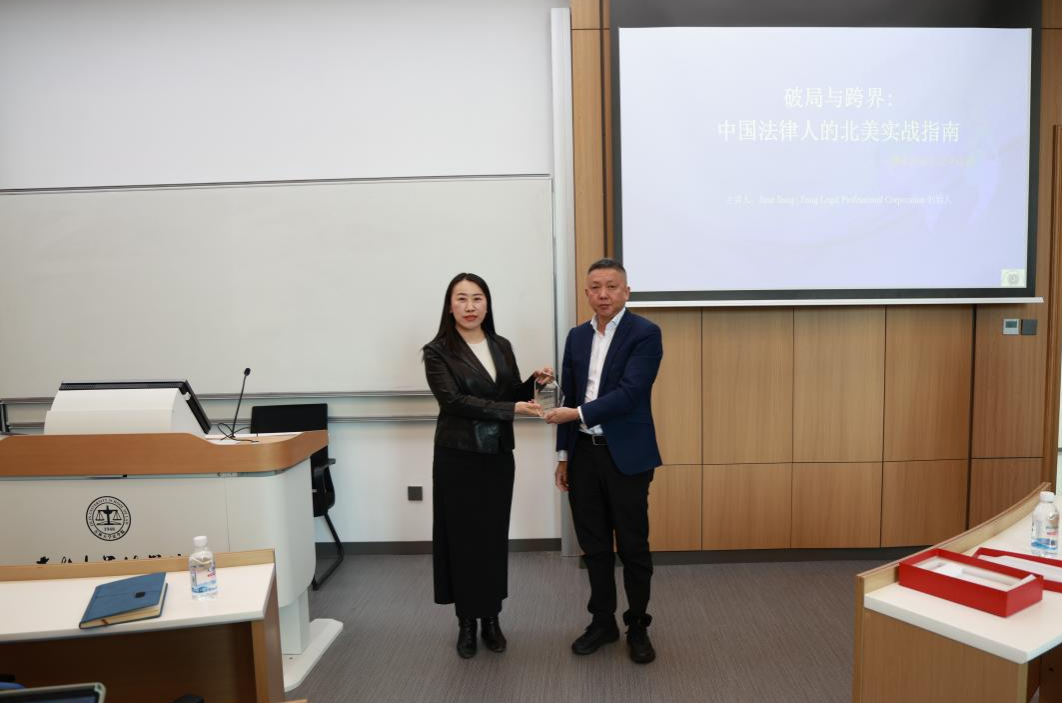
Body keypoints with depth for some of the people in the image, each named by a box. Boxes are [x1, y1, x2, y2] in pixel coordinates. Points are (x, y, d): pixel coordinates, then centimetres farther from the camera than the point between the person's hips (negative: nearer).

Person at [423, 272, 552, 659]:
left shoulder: (502, 346, 7)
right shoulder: (438, 351, -7)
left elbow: (513, 397, 12)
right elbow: (453, 401, -18)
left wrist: (534, 382, -8)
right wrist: (511, 409, -24)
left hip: (498, 455, 4)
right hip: (458, 457, -4)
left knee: (494, 537, 11)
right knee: (461, 537, 5)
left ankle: (491, 617, 26)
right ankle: (466, 621, 22)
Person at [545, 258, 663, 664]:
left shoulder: (645, 334, -9)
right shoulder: (577, 337, 9)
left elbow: (629, 393, -20)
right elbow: (568, 396, 12)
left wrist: (578, 414, -21)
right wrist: (563, 454, 11)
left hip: (626, 455, -5)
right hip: (584, 454, 5)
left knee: (633, 546, 7)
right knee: (594, 544, 13)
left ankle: (637, 626, 25)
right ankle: (602, 621, 29)